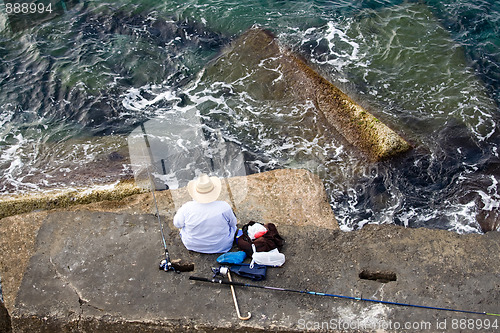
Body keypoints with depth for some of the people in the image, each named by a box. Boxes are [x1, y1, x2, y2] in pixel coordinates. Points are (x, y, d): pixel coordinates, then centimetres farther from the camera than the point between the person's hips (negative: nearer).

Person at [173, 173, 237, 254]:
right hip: (222, 246, -1)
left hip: (193, 245, 1)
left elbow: (177, 223, -5)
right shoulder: (224, 207, -26)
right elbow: (233, 223, -6)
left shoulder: (187, 208, -25)